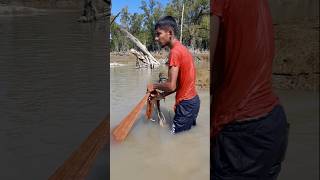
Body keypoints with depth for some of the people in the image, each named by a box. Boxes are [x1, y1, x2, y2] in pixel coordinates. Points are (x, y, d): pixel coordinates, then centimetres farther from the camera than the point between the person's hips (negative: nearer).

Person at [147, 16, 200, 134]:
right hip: (193, 100, 10)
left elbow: (171, 86, -23)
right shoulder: (182, 48, 11)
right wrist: (162, 95, 11)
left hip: (186, 104, -10)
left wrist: (154, 86, -5)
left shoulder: (175, 51, -20)